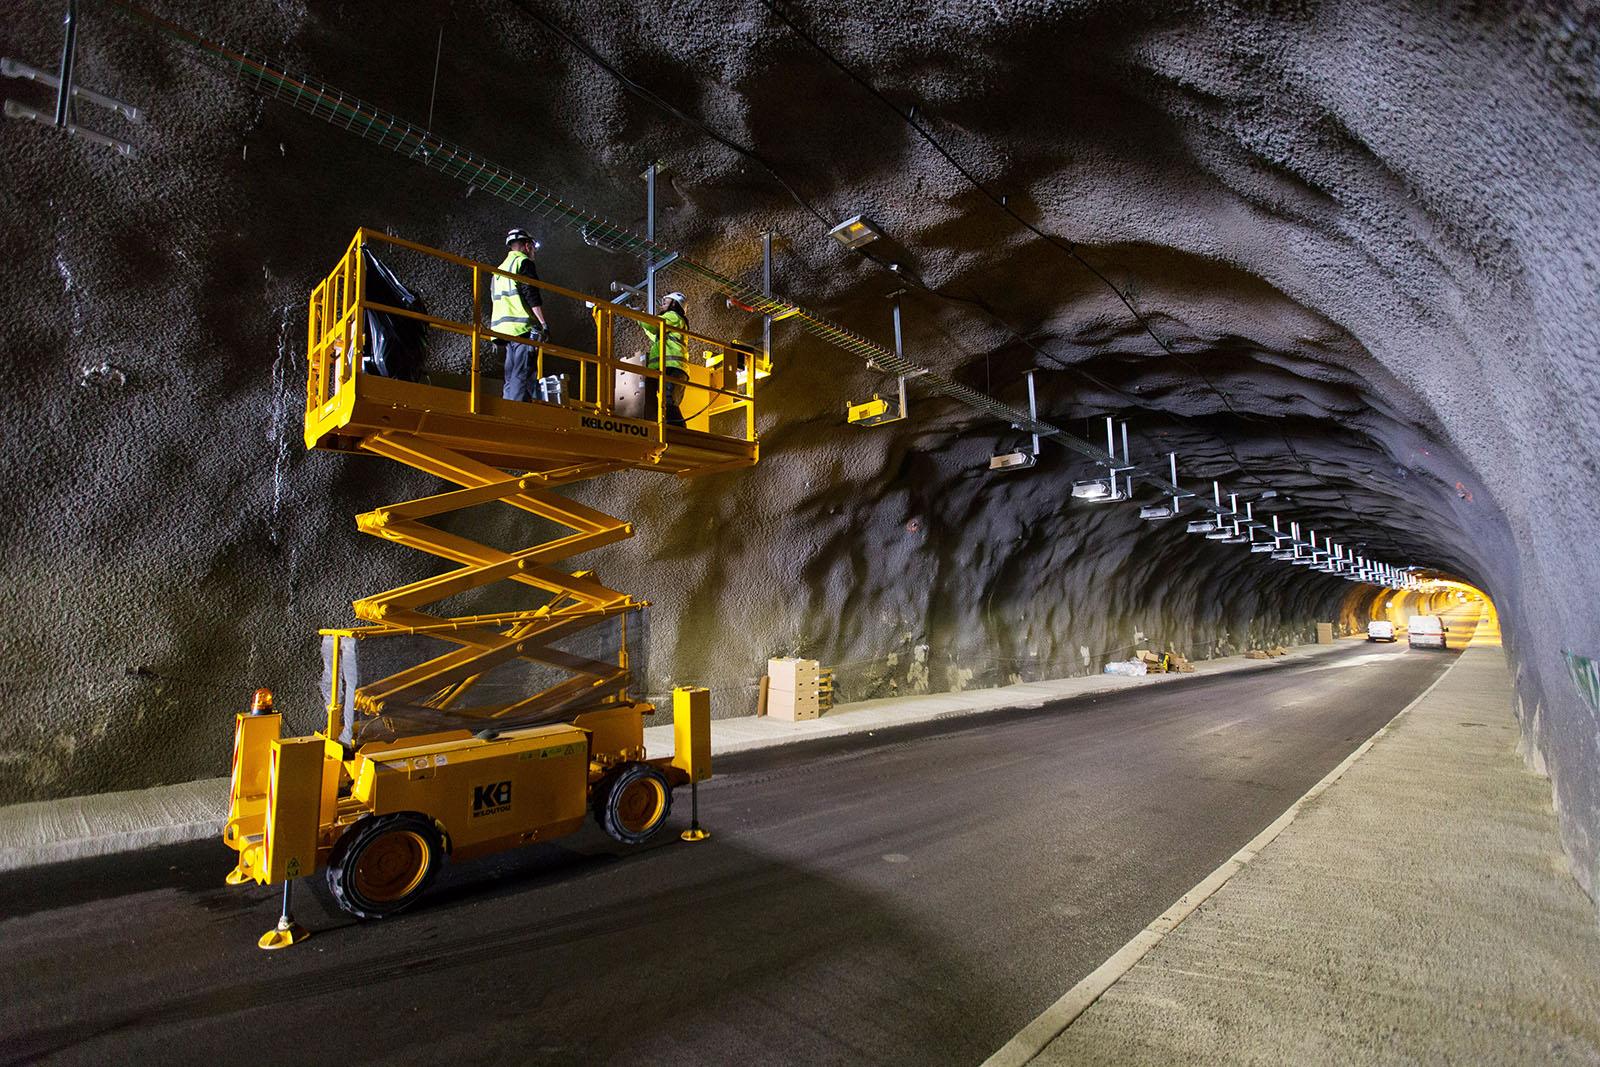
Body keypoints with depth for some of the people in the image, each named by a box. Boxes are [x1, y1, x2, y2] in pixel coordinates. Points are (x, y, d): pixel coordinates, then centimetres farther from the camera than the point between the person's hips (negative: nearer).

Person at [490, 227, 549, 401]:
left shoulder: (500, 269, 28)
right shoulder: (523, 262, 1)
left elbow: (492, 303, 27)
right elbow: (531, 295, -12)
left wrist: (493, 330, 29)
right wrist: (543, 323, -16)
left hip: (504, 328, 9)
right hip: (523, 327, -8)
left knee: (511, 377, 8)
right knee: (522, 375, -14)